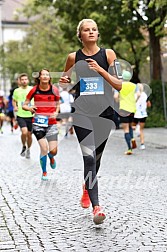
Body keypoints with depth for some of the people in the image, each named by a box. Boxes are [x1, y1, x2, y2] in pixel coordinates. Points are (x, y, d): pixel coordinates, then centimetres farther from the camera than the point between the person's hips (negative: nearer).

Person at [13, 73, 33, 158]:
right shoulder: (16, 91, 3)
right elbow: (14, 100, 19)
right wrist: (15, 107, -1)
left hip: (31, 115, 1)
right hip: (20, 115, -1)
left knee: (29, 135, 8)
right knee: (24, 132, -21)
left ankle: (28, 149, 33)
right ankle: (23, 146, 7)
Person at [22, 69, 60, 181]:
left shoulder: (54, 90, 0)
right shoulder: (34, 90, -2)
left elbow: (58, 104, 16)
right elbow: (24, 105, 4)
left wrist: (56, 112, -3)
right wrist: (29, 108, -17)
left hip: (51, 122, 1)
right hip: (38, 123, -1)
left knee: (53, 151, -5)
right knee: (44, 149, -10)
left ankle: (51, 157, 35)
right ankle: (44, 172, 14)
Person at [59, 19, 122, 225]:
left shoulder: (108, 54, 2)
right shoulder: (73, 57, 4)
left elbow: (119, 85, -3)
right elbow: (66, 82, 18)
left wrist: (100, 70, -15)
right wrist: (64, 82, -5)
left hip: (104, 112, 2)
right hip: (82, 112, -2)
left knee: (96, 157, 15)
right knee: (89, 156, -17)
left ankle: (86, 188, 45)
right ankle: (96, 207, -21)